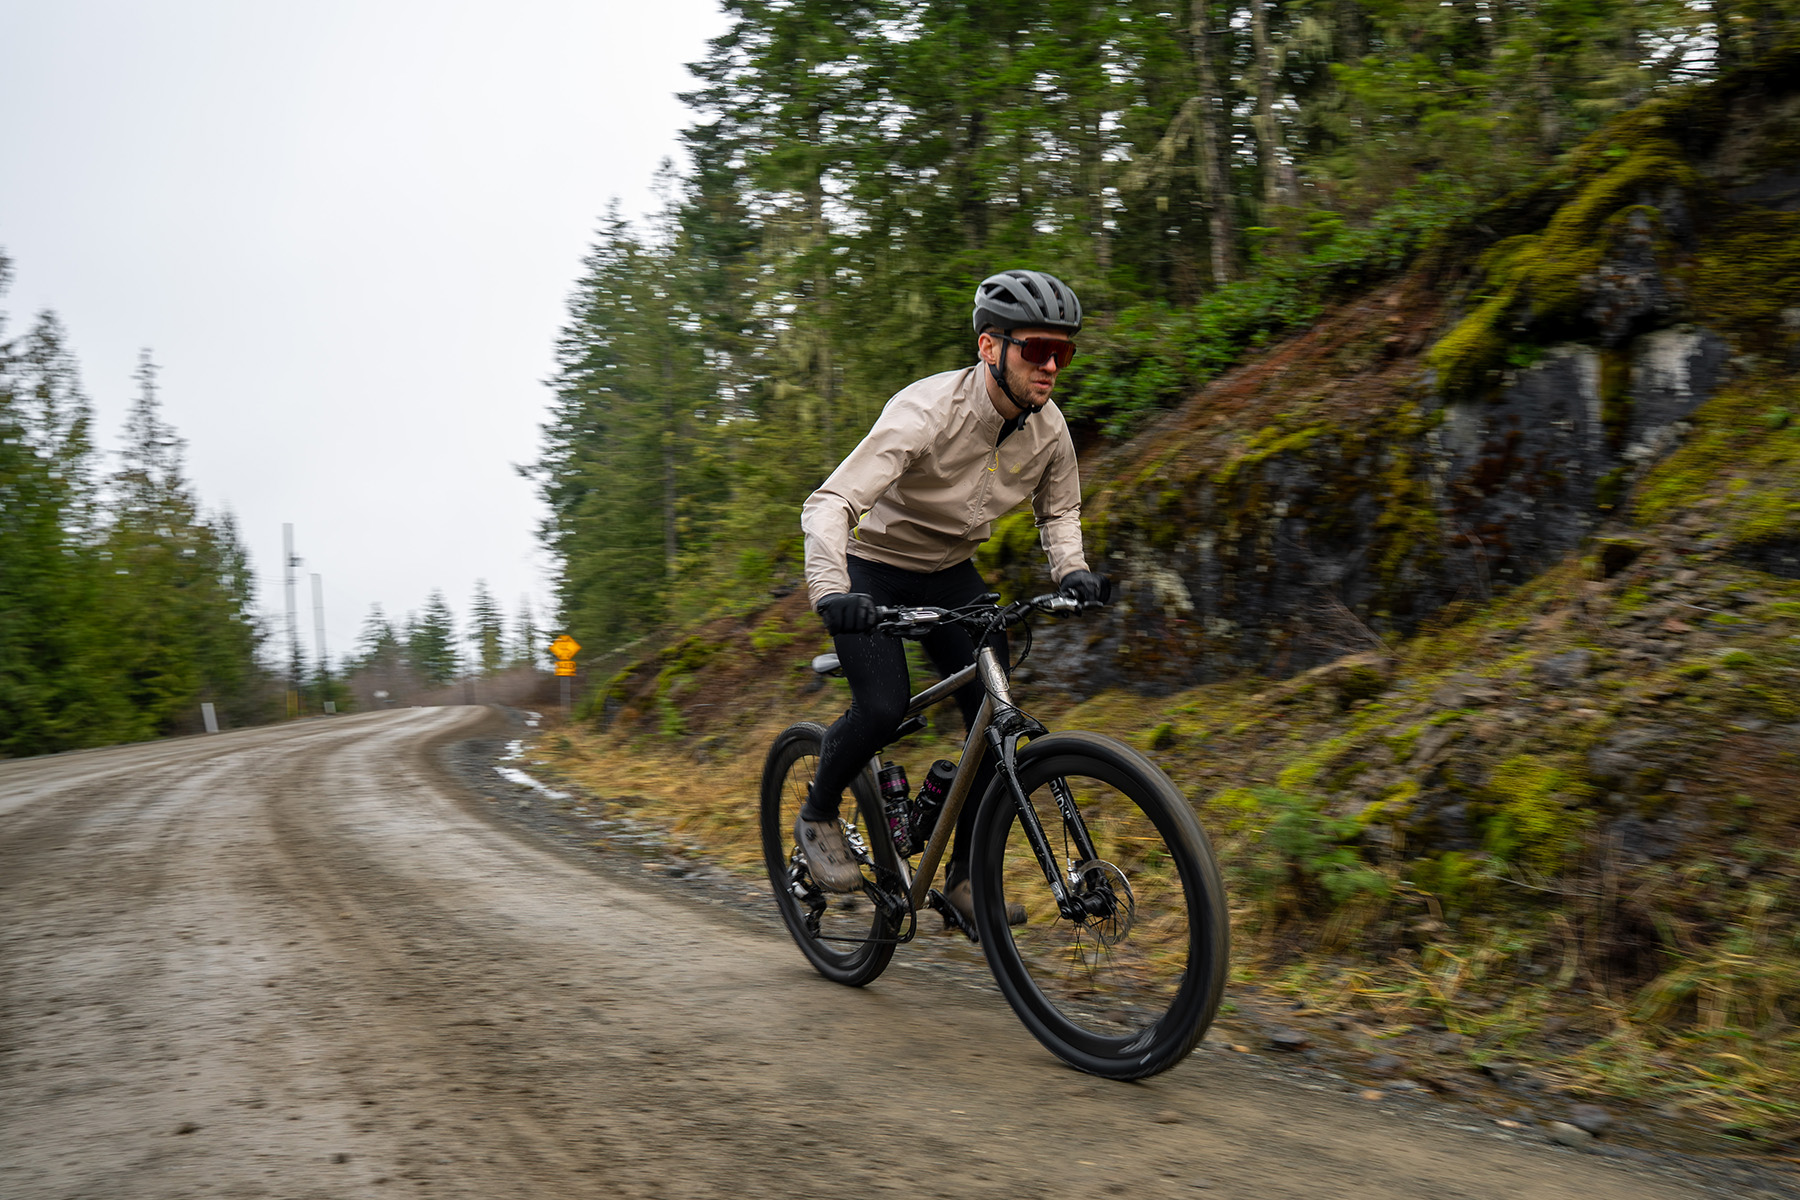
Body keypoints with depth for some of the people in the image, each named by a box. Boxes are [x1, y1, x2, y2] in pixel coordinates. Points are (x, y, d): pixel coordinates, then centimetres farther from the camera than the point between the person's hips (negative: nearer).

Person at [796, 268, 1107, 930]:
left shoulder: (1048, 429, -12)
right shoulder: (927, 410, -30)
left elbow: (1059, 510, 8)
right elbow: (829, 503, -37)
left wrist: (1071, 568, -12)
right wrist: (830, 592, -52)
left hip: (951, 575, 5)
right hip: (872, 571, -5)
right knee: (884, 708, -23)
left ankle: (965, 875, 7)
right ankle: (818, 816, 8)